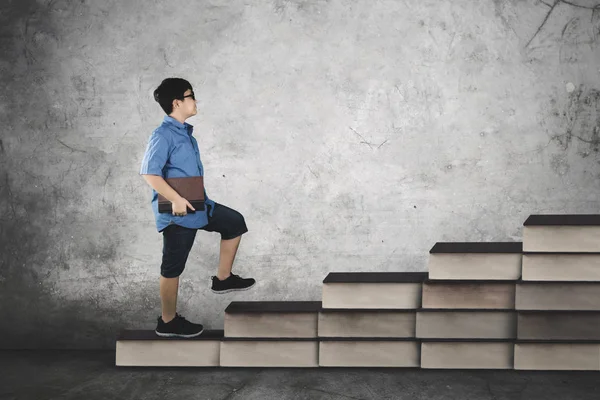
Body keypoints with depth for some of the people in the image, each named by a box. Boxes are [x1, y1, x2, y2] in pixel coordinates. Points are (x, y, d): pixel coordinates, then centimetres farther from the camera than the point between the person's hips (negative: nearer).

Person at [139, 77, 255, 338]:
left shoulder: (185, 133, 12)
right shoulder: (163, 136, -17)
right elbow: (149, 173, -26)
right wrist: (176, 199, -27)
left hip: (197, 205, 9)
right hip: (177, 213, -9)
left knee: (234, 222, 16)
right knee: (173, 266, 1)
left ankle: (223, 278, 20)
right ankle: (168, 322, 12)